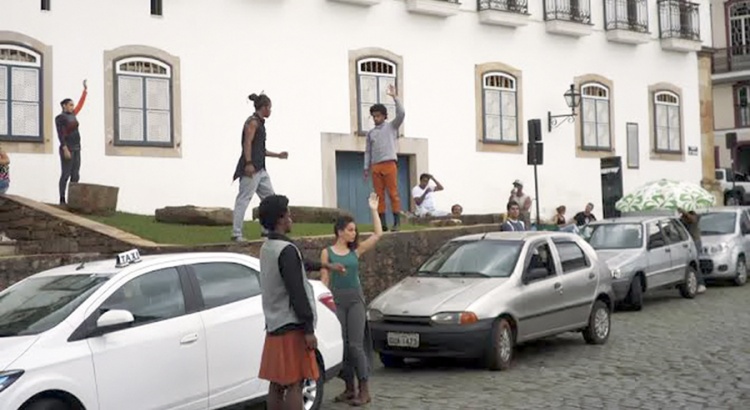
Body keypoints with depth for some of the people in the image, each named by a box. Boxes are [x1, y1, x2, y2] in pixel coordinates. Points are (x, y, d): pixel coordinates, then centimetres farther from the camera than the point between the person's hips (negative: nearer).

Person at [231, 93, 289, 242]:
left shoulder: (259, 123, 23)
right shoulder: (253, 122, -6)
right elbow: (247, 143, -17)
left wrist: (278, 155, 31)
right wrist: (248, 163, -26)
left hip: (260, 168, 10)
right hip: (251, 167, -10)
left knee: (269, 196, 12)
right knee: (244, 199, -11)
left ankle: (267, 228, 20)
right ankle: (236, 233, -12)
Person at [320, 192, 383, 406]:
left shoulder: (356, 250, 8)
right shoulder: (327, 252, 3)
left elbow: (378, 234, 4)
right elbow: (324, 280, 1)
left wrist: (373, 210, 3)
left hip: (355, 299, 0)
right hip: (336, 300, 0)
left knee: (356, 344, -5)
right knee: (341, 345, 4)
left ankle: (364, 389, -2)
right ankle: (349, 388, 15)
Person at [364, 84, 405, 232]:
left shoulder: (392, 126, 8)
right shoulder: (370, 133, 17)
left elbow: (401, 113, -7)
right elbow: (368, 151, 16)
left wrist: (395, 96, -9)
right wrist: (366, 167, 8)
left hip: (389, 164, -4)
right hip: (375, 166, 4)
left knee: (393, 193, -6)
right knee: (379, 195, 1)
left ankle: (396, 222, -6)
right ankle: (382, 223, 2)